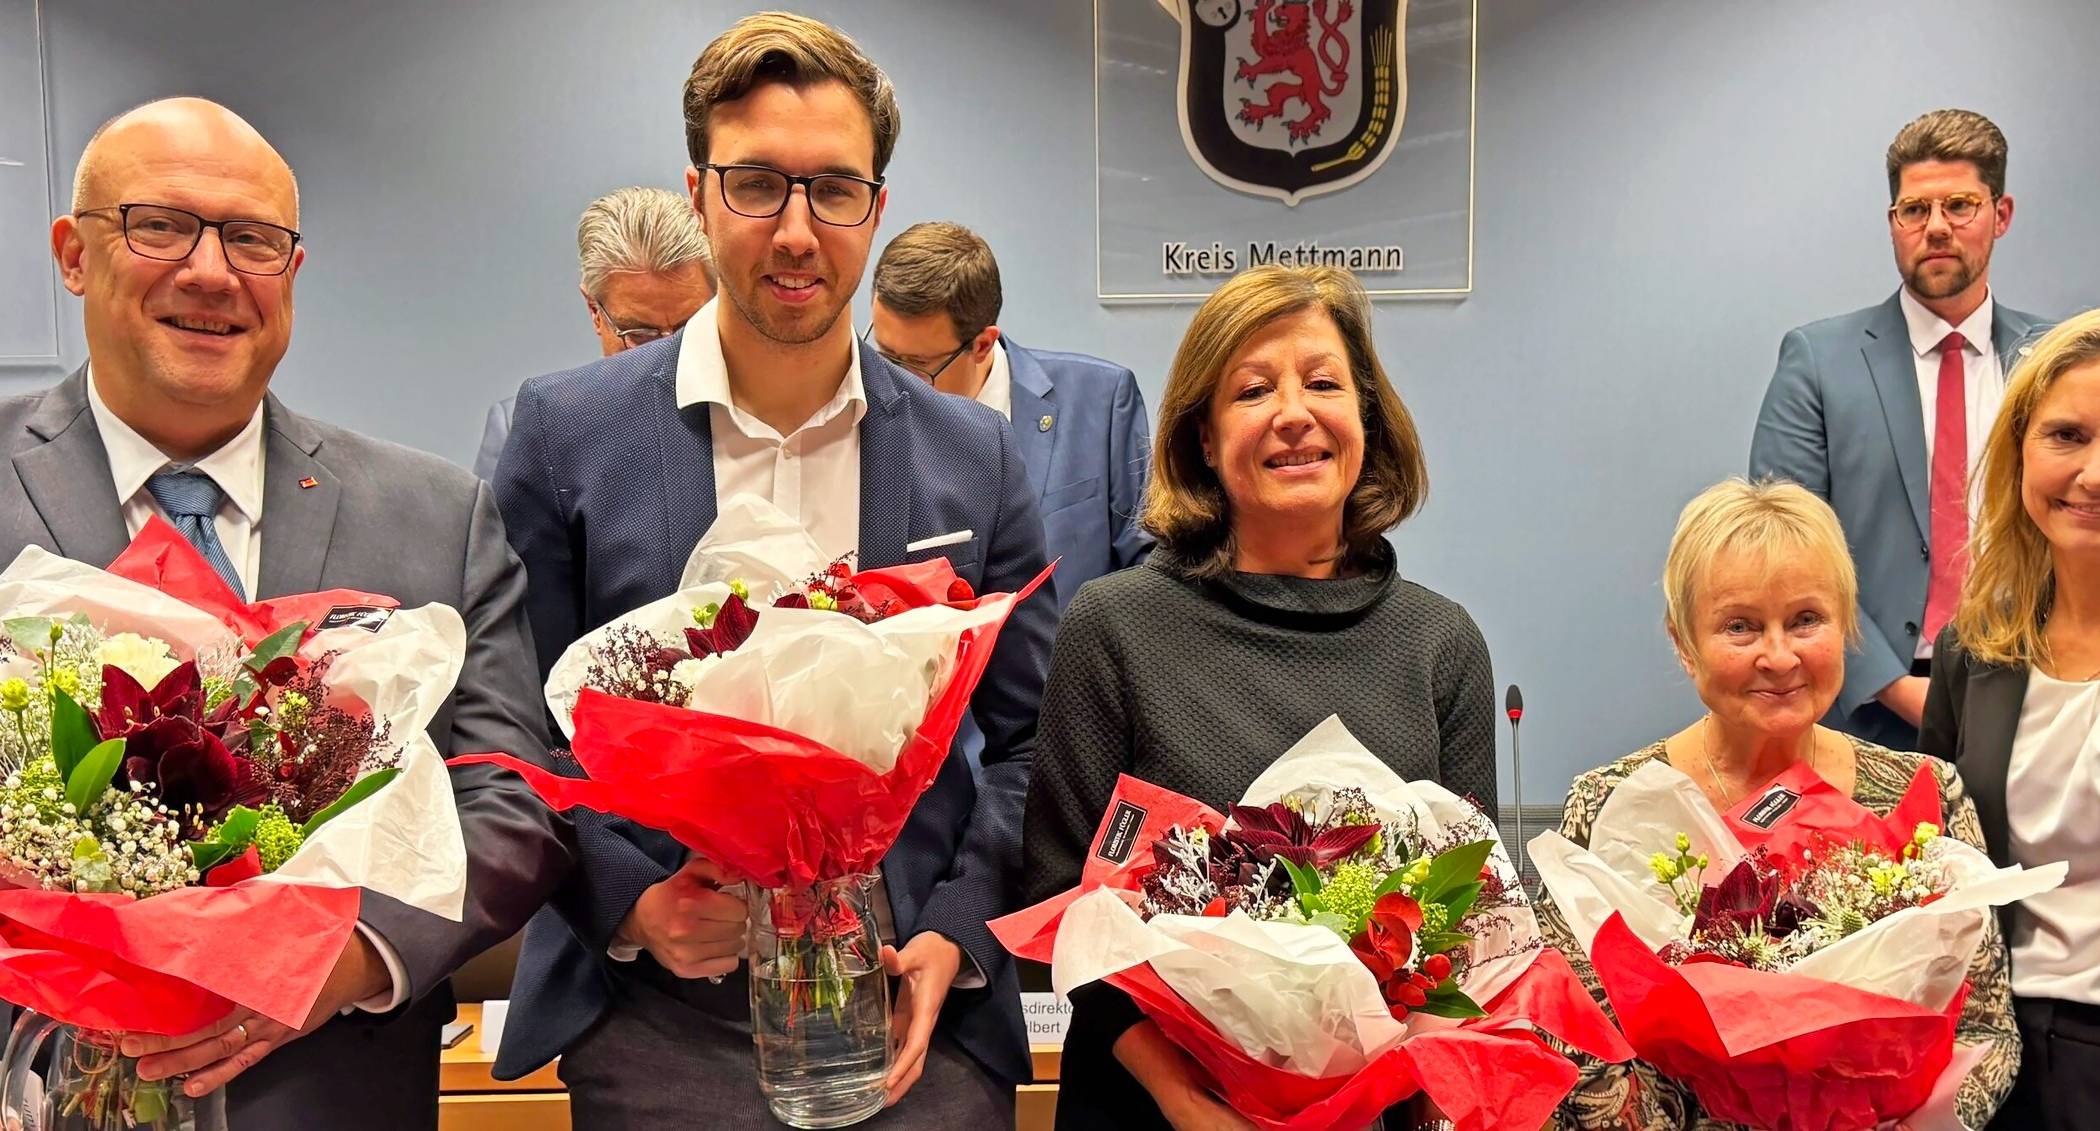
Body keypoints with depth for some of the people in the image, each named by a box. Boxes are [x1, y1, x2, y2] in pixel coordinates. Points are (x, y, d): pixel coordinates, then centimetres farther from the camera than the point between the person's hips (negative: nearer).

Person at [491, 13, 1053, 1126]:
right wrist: (623, 897, -13)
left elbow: (1027, 737, 5)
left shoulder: (976, 454, 1)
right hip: (655, 1021, -1)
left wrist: (957, 936, -6)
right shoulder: (564, 432, -3)